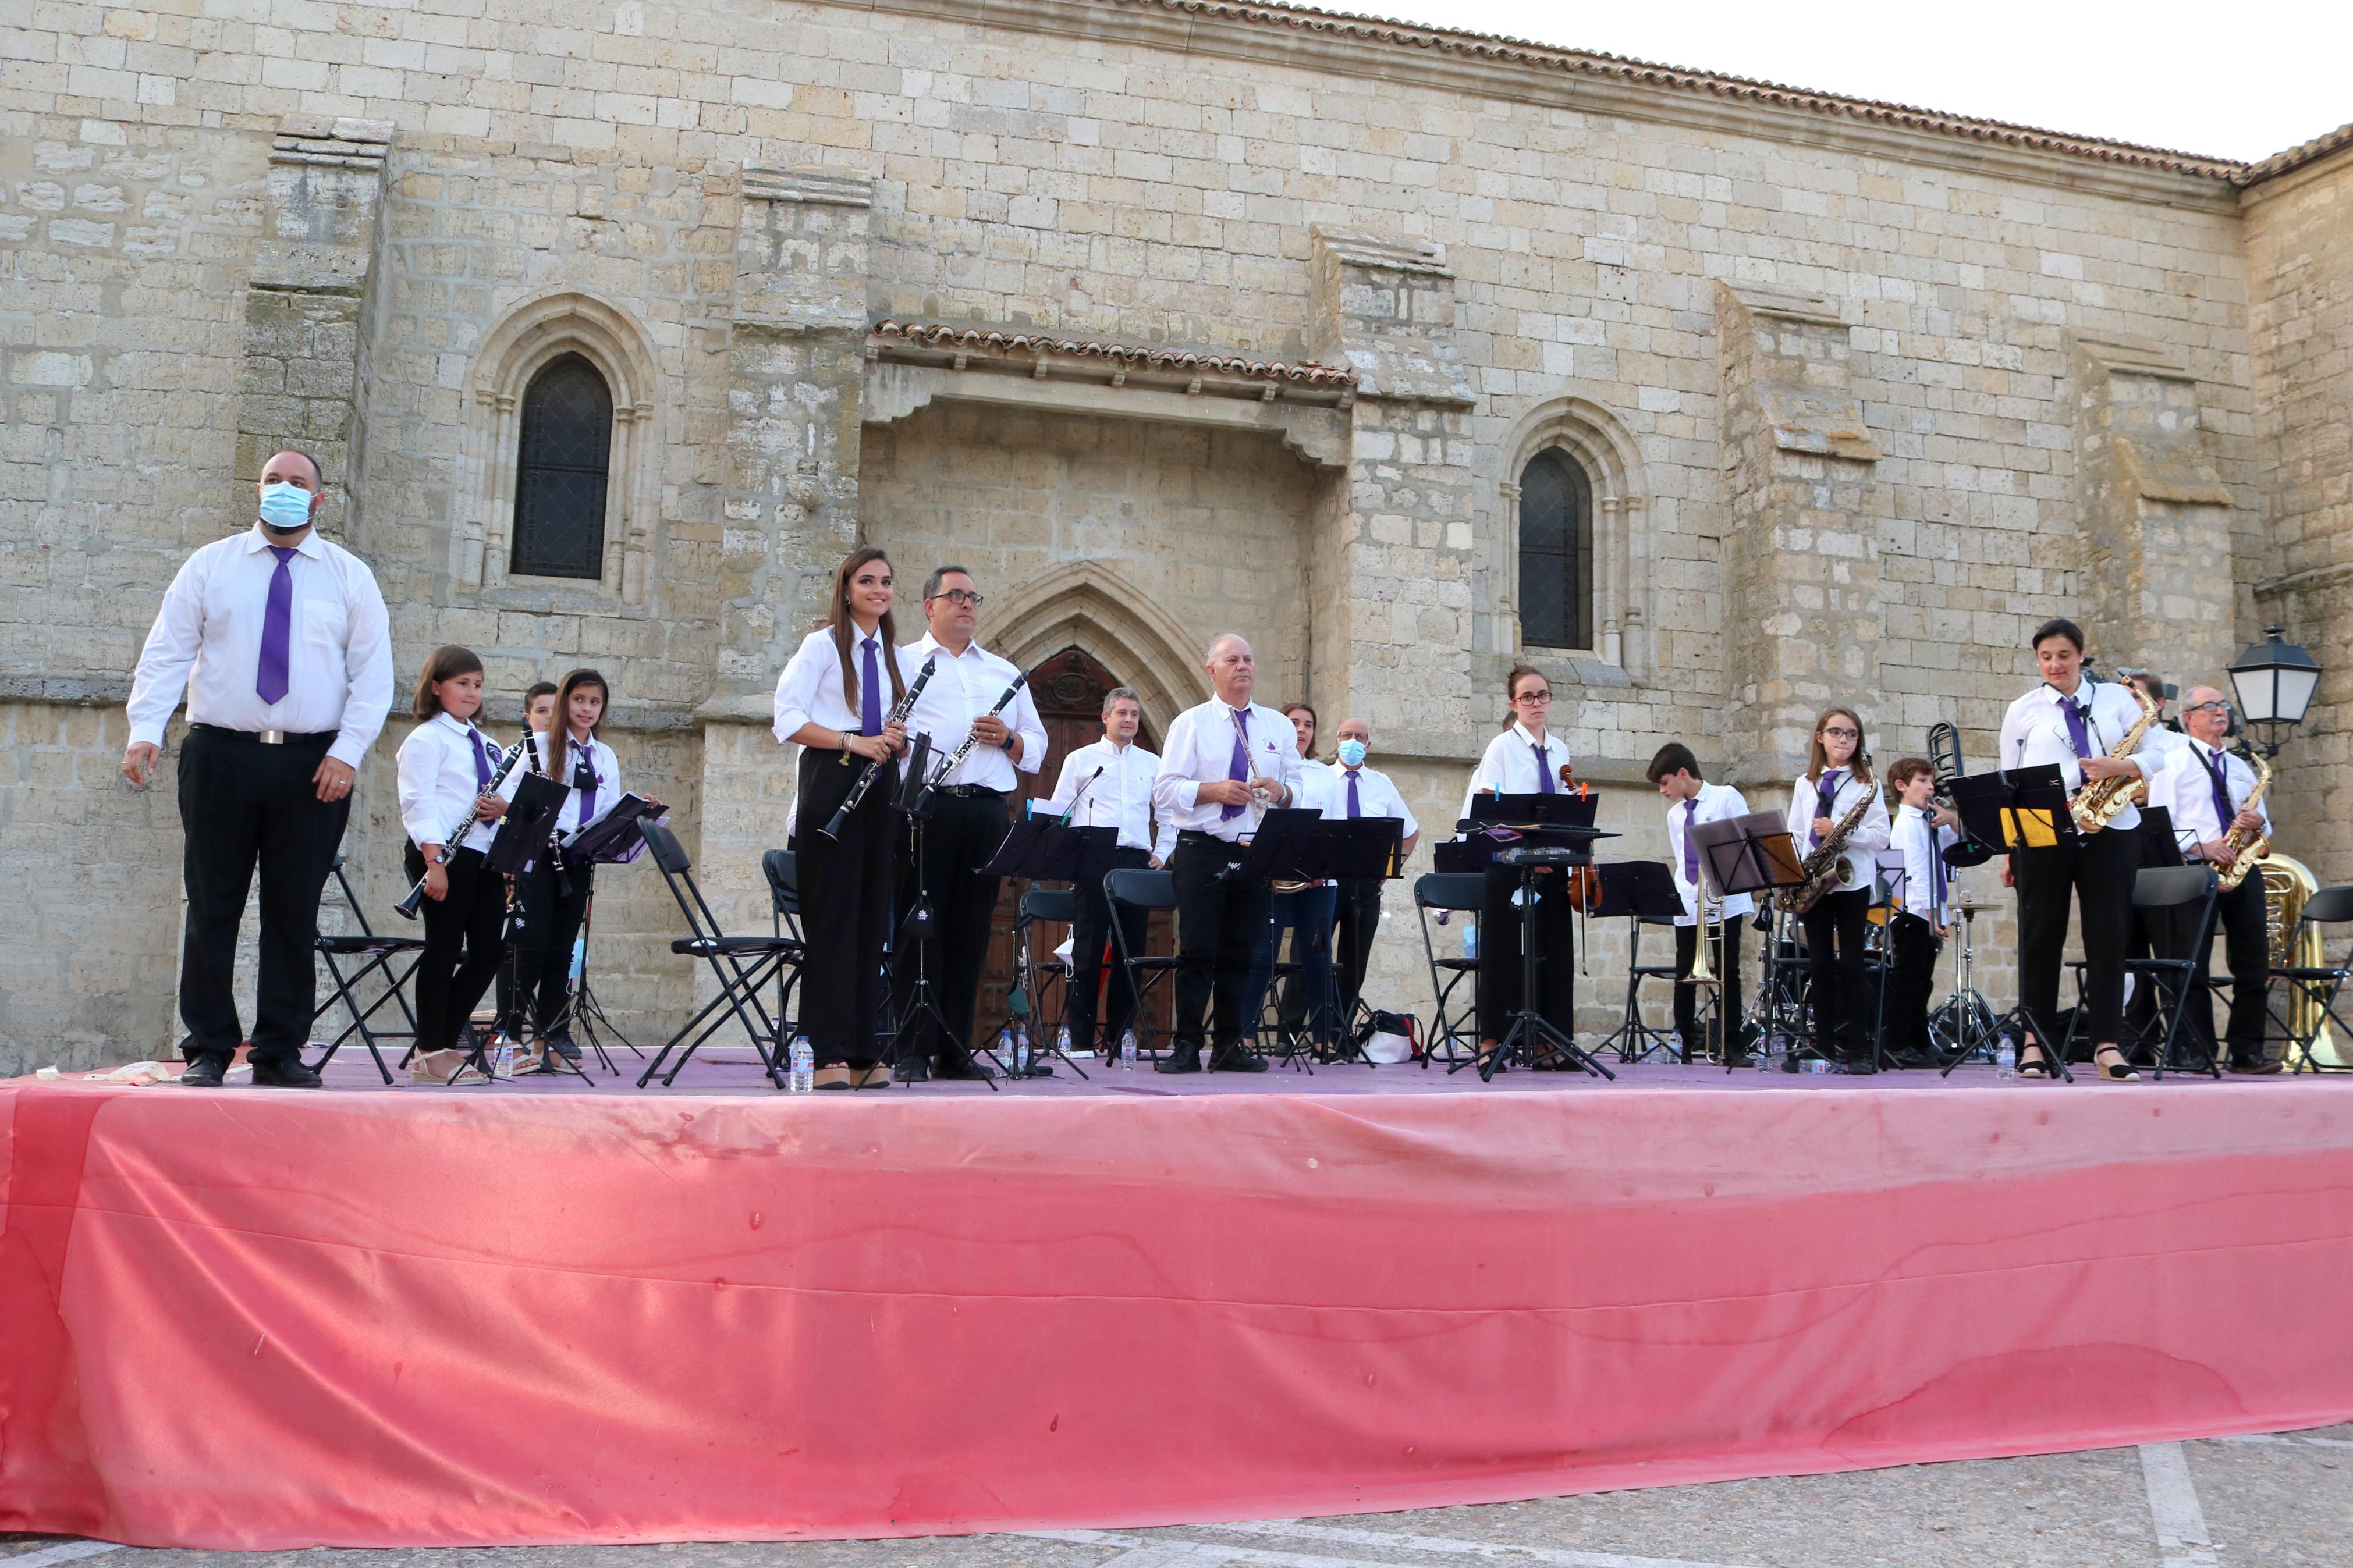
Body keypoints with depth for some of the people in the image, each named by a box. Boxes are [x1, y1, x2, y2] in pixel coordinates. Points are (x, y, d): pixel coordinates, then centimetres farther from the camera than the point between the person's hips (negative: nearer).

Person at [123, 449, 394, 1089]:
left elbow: (374, 674, 3)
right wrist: (145, 730, -11)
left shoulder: (350, 577, 8)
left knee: (295, 914, 4)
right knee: (212, 909, 2)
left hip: (315, 766, 0)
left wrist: (347, 751, -8)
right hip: (220, 756, 0)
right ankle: (208, 1050, 10)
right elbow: (165, 653, 3)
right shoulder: (209, 566, 9)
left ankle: (280, 1051, 12)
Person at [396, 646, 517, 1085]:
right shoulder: (426, 739, -4)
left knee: (489, 949, 5)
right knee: (445, 949, -4)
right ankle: (430, 1054, 4)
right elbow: (418, 803, -13)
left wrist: (503, 806, -2)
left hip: (484, 857, 8)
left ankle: (444, 1042, 15)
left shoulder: (482, 743, 21)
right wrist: (434, 861, -22)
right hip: (444, 856, -8)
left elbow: (500, 794, 23)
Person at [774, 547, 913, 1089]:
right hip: (831, 785, -6)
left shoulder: (896, 656, 18)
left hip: (880, 787, 6)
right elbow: (788, 722, -8)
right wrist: (854, 742, -17)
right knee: (833, 919, -7)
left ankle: (864, 1052, 9)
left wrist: (897, 739, -2)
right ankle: (830, 1054, -4)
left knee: (872, 921, 5)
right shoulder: (822, 645, 1)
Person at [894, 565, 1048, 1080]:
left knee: (971, 932, 4)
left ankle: (955, 1051, 10)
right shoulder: (900, 664, 11)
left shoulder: (1005, 674, 23)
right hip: (925, 807, -4)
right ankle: (913, 1052, 0)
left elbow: (1037, 748, 21)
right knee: (920, 930, -4)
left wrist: (1009, 738, 0)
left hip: (987, 812, 4)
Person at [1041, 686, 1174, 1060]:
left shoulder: (1153, 765, 16)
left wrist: (1161, 853, 10)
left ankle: (1118, 1039, 8)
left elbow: (1169, 815, 21)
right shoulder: (1081, 759, 8)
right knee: (1088, 951, -5)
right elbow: (1057, 814, 6)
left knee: (1131, 951, 1)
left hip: (1138, 865, 3)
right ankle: (1081, 1040, -2)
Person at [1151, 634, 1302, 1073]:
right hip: (1201, 851, -3)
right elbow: (1165, 791, -4)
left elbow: (1296, 789, 12)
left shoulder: (1279, 727, 14)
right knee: (1197, 950, -5)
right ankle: (1187, 1046, -1)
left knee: (1240, 953, 6)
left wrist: (1280, 791, -10)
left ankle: (1229, 1045, 13)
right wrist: (1213, 791, -18)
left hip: (1256, 852, 3)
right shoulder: (1191, 723, 4)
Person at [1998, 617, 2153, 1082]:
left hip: (2110, 830, 1)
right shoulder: (2022, 711, 10)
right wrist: (2010, 847, 3)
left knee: (2108, 935, 0)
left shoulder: (2116, 698, 13)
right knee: (2041, 935, 0)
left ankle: (2107, 1046, 4)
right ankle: (2035, 1044, 7)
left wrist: (2121, 766, -14)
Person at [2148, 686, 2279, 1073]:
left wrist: (2259, 822, 0)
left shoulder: (2241, 768, 22)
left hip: (2241, 869, 6)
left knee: (2254, 965, 2)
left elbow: (2263, 824, 24)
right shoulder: (2172, 764, 3)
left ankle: (2247, 1052, 7)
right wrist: (2201, 847, -19)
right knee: (2191, 965, -6)